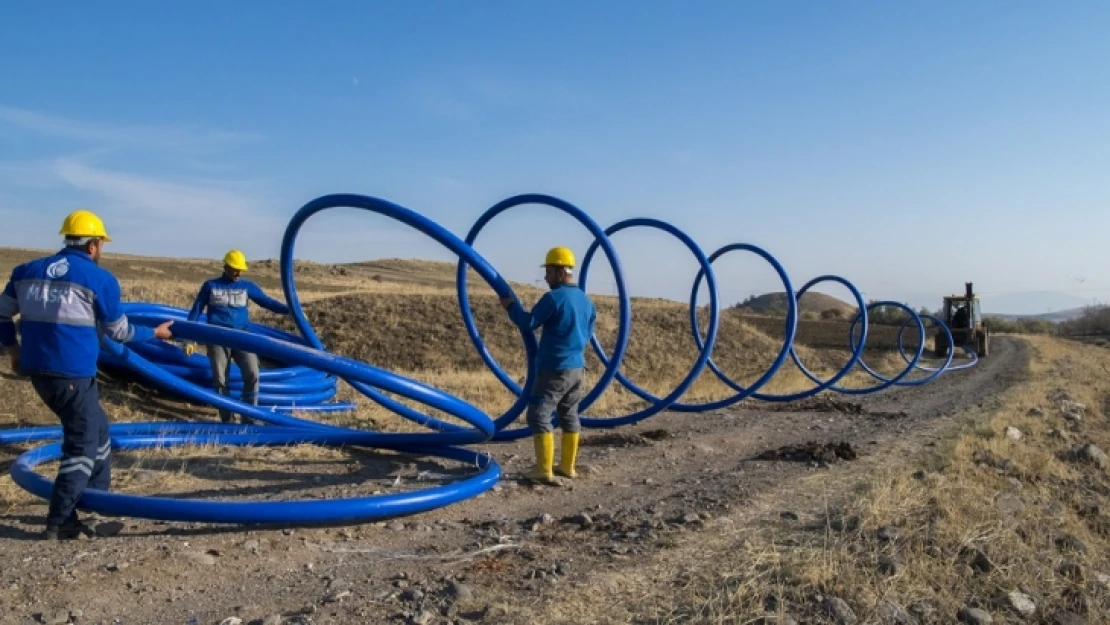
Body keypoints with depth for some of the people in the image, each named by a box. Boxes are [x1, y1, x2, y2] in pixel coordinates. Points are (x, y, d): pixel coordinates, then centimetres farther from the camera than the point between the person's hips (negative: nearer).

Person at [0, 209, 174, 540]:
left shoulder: (27, 270, 11)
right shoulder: (100, 279, -7)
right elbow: (119, 332, 1)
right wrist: (155, 332, 16)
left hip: (37, 369, 8)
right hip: (72, 374, -8)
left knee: (96, 428, 23)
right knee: (82, 445, 3)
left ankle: (97, 497, 32)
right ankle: (58, 523, 2)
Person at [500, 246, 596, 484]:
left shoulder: (553, 297, -15)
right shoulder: (586, 300, 10)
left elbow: (529, 323, -13)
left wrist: (510, 306, 1)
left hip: (555, 368, -8)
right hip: (577, 367, 8)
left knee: (539, 416, -3)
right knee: (569, 416, 16)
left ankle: (544, 470, -5)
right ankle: (567, 465, 22)